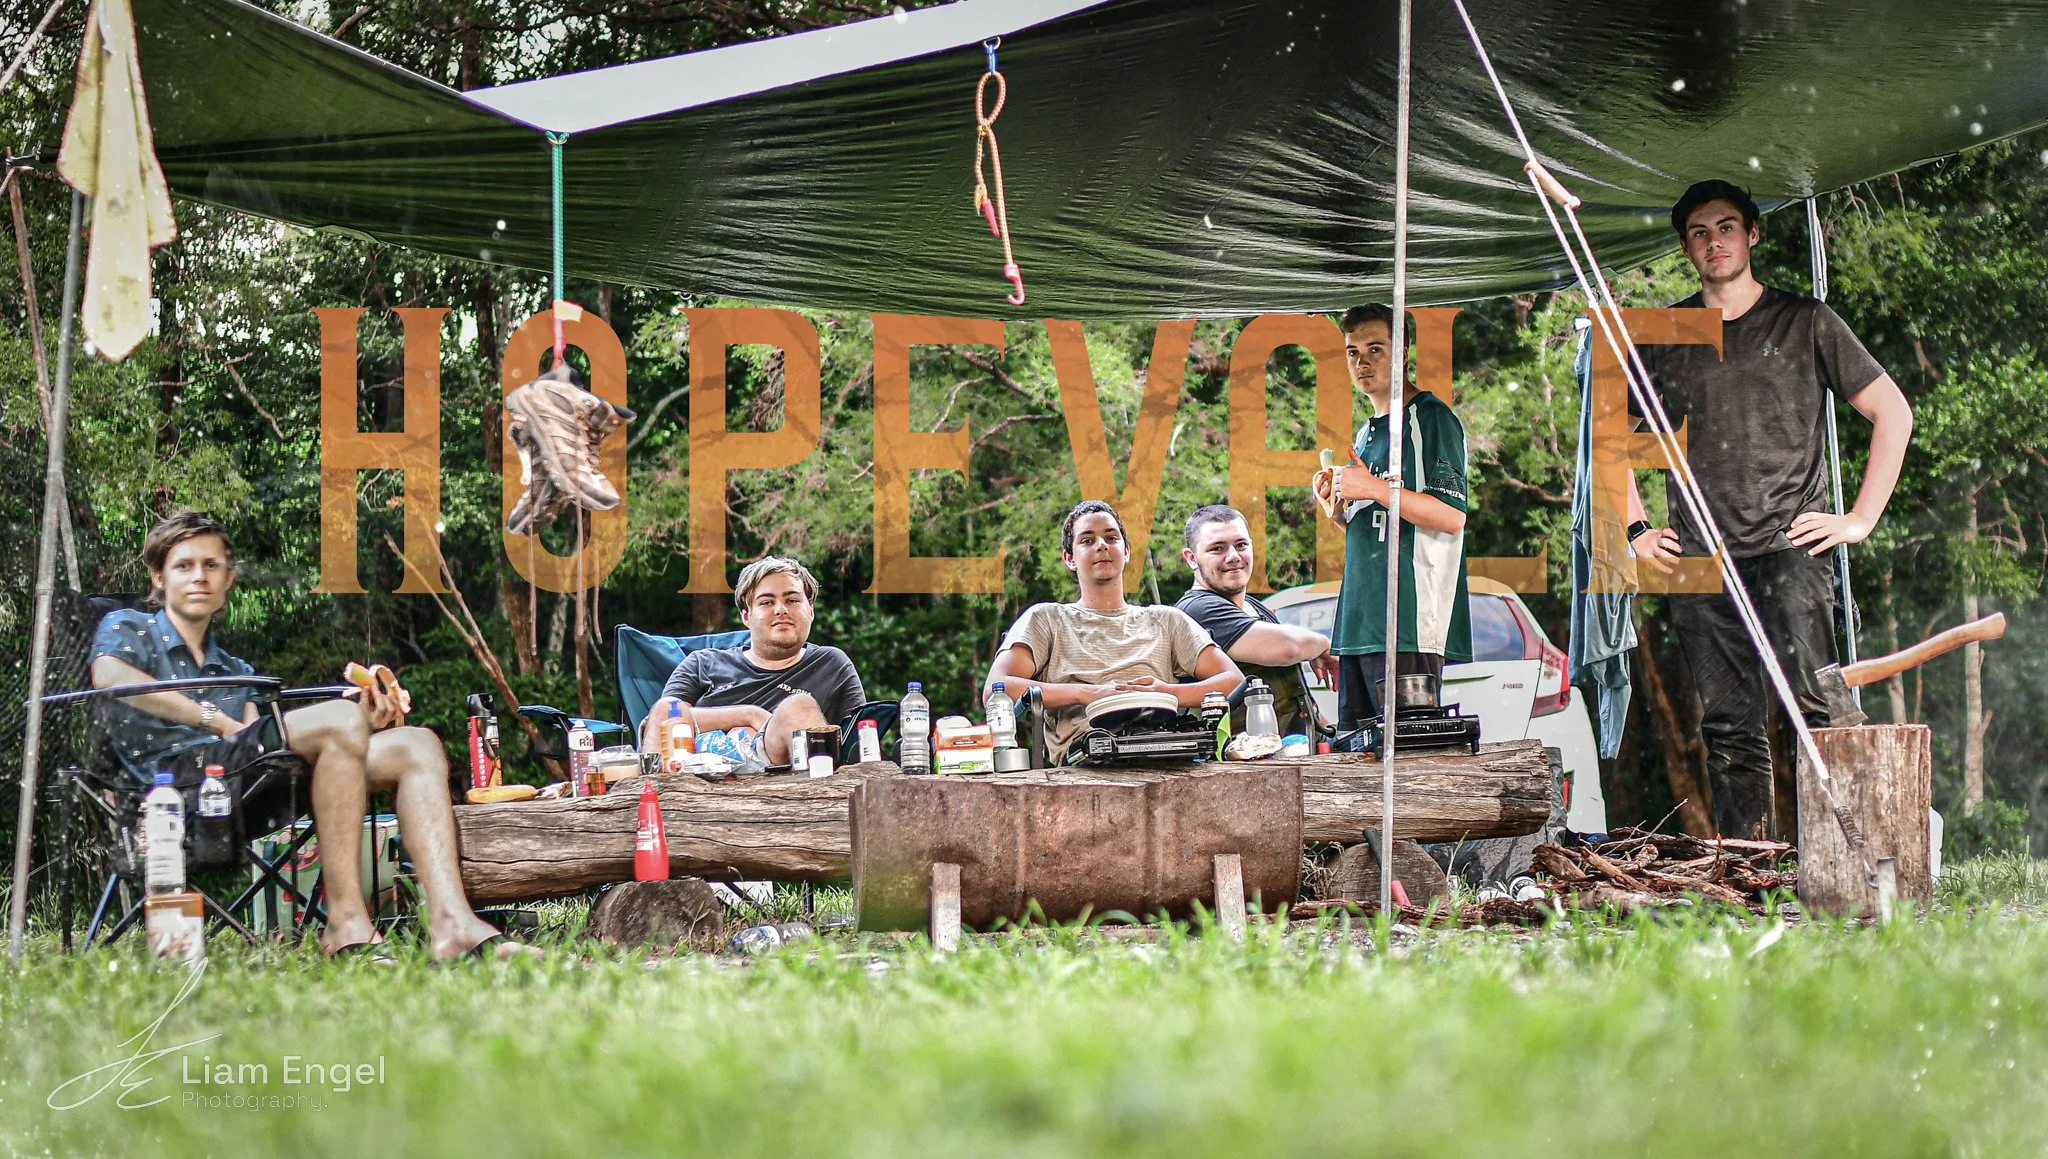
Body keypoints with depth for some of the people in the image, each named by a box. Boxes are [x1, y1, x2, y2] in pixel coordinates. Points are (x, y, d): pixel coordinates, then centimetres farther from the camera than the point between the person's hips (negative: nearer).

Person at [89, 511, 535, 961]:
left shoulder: (237, 672, 38)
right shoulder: (126, 628, 18)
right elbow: (109, 676, -8)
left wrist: (359, 730, 1)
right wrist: (217, 721, -13)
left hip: (252, 796, 7)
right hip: (175, 775, -7)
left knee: (416, 746, -10)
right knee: (338, 717, -29)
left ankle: (450, 925, -32)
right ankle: (345, 922, -36)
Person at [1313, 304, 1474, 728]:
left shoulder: (1431, 418, -5)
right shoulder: (1366, 434, 22)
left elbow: (1451, 517, -14)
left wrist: (1374, 489, -17)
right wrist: (1337, 507, 8)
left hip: (1410, 627, -9)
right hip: (1357, 626, 9)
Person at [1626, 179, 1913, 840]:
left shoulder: (1803, 322, 8)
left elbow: (1893, 413, 10)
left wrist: (1861, 519, 2)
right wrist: (1637, 529, 14)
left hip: (1789, 545, -3)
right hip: (1698, 557, 3)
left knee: (1811, 702, -17)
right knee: (1728, 727, 1)